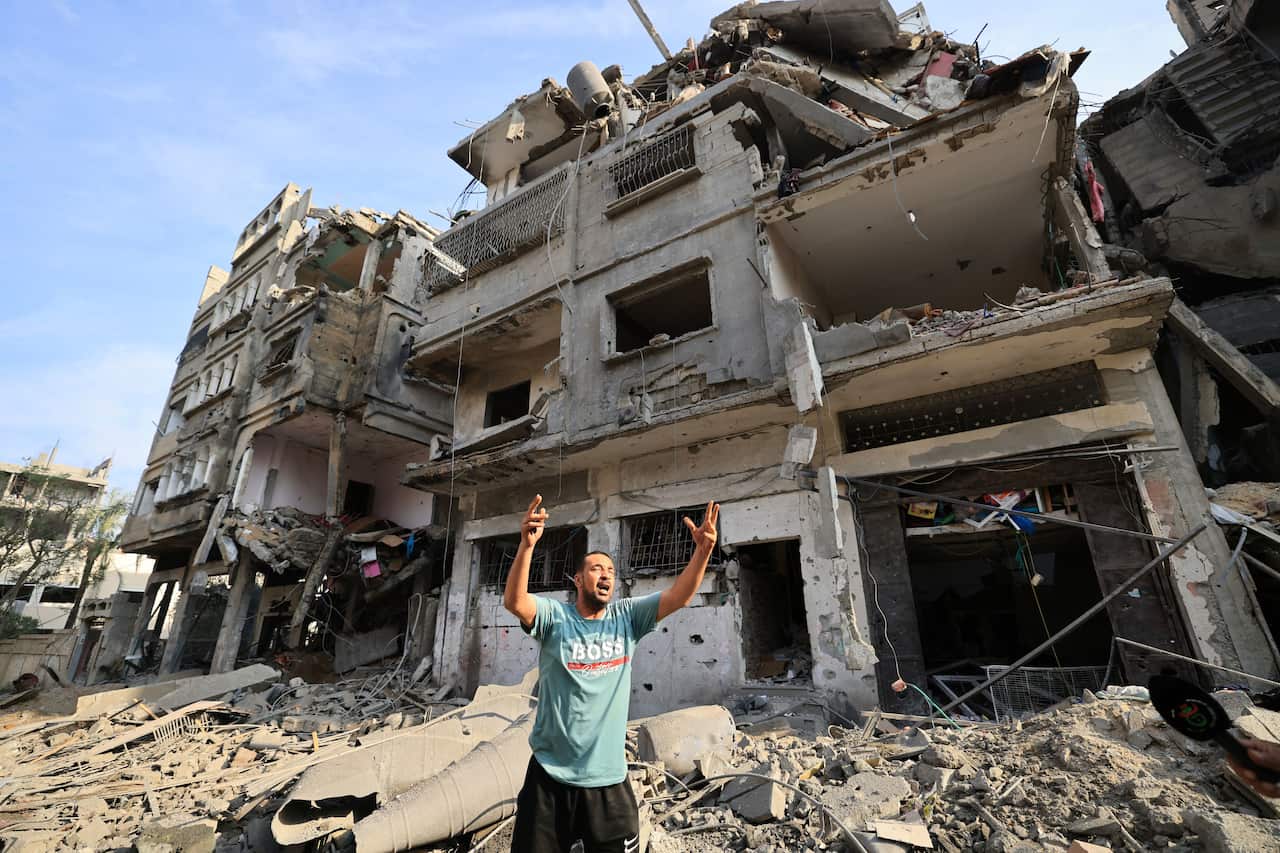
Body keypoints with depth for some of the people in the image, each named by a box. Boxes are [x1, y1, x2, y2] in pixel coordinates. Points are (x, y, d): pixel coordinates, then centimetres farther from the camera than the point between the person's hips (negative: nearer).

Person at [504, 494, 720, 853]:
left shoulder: (627, 617, -1)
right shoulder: (555, 616, -8)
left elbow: (678, 596, -10)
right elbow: (513, 601, -26)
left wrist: (703, 550, -26)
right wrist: (527, 545, -43)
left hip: (608, 780, 2)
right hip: (550, 776, -2)